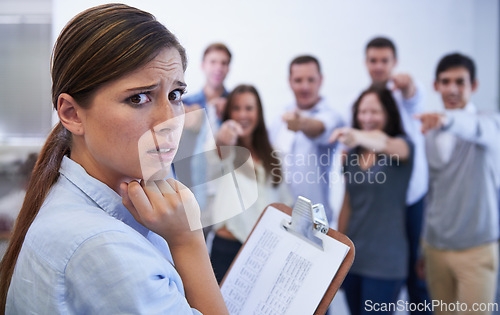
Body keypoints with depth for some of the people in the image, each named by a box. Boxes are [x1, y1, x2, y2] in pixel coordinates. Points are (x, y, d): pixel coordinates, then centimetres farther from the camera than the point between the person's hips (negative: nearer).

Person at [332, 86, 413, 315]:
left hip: (385, 261, -5)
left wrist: (359, 137, -52)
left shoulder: (402, 145, -6)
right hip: (352, 257, 5)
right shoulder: (353, 154, 9)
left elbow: (387, 144, -31)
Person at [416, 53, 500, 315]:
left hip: (477, 248, -4)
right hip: (435, 246, 4)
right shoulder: (430, 132, 9)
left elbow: (476, 128, -32)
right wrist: (421, 250, 12)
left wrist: (448, 119, -55)